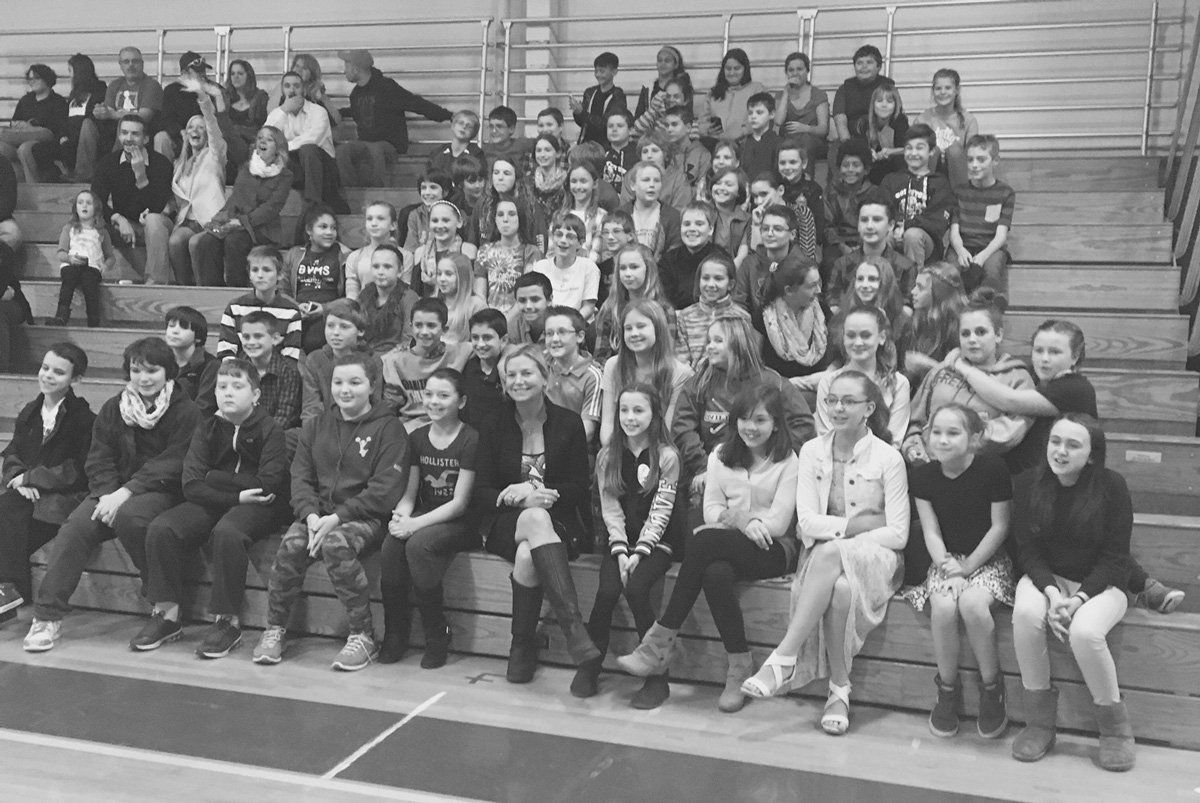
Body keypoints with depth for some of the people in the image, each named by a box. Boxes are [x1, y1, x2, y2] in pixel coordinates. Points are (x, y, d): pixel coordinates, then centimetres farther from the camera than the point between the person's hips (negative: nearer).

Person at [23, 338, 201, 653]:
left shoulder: (185, 412, -3)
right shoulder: (112, 409, 14)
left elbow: (172, 465, -12)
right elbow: (99, 460, 8)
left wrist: (126, 492, -20)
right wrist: (107, 494, -12)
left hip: (162, 492, -5)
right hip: (113, 492, 5)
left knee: (128, 517, -35)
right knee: (76, 526, -21)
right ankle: (48, 616, -18)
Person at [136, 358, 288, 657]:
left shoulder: (270, 430, -5)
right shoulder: (207, 428, 8)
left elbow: (267, 485, -16)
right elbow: (191, 485, -2)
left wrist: (215, 478, -7)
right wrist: (235, 496, -17)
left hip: (256, 505, -5)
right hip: (212, 503, 5)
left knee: (226, 532, -36)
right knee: (160, 528, -19)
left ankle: (228, 621, -24)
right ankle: (167, 615, -8)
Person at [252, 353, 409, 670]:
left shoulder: (388, 429, -1)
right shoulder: (316, 426, 16)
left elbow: (385, 489, -11)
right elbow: (300, 477, 9)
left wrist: (337, 517, -18)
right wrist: (311, 514, -11)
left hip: (366, 516, -4)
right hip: (319, 512, 4)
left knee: (335, 543, -34)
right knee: (292, 543, -26)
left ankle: (363, 636, -21)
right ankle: (275, 629, -6)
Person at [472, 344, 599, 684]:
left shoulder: (568, 423, 4)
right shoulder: (495, 426, 6)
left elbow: (579, 487, 2)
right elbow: (480, 492, 3)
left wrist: (536, 492, -16)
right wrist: (524, 500, -18)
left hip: (558, 521, 0)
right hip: (504, 522, 0)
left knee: (527, 555, -37)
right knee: (536, 519, -38)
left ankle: (523, 645, -24)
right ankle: (574, 628, -47)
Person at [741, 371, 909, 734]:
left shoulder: (887, 458, -4)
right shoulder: (812, 450, 5)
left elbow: (898, 534, -8)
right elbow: (807, 521, -3)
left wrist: (835, 534, -14)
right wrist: (859, 523, -15)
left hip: (875, 556, -2)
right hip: (824, 553, 2)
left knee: (829, 554, -37)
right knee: (840, 589, -35)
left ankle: (783, 660, -33)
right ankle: (839, 690, -26)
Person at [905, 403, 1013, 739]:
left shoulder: (993, 469, -13)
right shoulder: (923, 476, -3)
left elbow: (999, 527, -8)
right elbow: (931, 532, -1)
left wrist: (968, 566, -11)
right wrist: (947, 566, -16)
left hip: (988, 559, -3)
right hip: (947, 560, 3)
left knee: (972, 603, -32)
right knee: (943, 607, -27)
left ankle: (992, 686, -8)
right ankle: (948, 689, -5)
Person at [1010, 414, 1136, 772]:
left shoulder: (1111, 486, -10)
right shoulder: (1031, 484, -3)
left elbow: (1114, 557, -9)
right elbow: (1029, 551, -3)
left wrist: (1078, 599, -21)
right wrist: (1052, 593, -20)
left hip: (1101, 583, -2)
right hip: (1047, 578, 2)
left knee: (1084, 631, -33)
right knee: (1025, 613, -32)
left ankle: (1115, 725, -6)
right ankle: (1039, 720, -15)